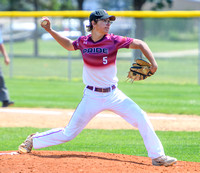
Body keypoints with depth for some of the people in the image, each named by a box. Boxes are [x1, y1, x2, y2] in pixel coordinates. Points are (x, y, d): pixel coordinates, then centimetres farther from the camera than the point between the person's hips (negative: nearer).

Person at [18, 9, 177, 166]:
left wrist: (153, 63, -21)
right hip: (92, 97, 0)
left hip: (113, 95, 0)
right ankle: (33, 141, 22)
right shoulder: (83, 42, -3)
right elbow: (69, 45, 19)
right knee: (69, 133, 1)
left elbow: (140, 44, -8)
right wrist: (50, 31, 11)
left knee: (141, 119, -12)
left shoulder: (113, 41, -9)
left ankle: (157, 156, 2)